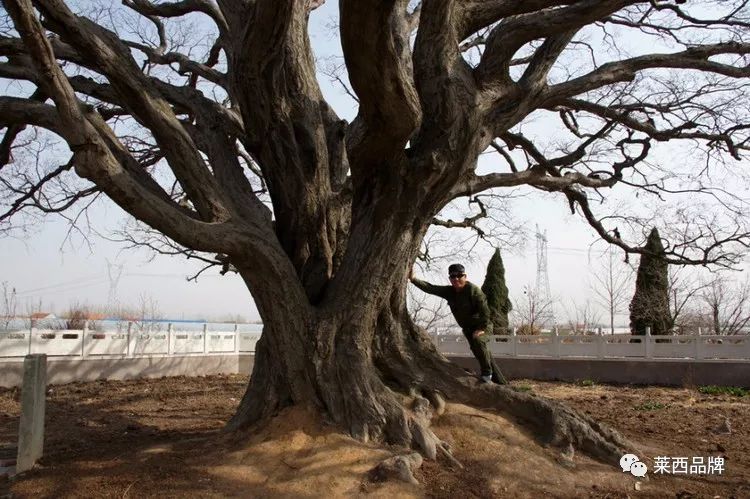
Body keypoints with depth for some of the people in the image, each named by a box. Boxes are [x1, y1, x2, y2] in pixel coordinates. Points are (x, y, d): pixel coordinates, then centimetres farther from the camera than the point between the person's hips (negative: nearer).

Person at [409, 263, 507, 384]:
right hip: (468, 329, 6)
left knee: (477, 340, -36)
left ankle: (486, 372, -18)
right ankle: (500, 383, 24)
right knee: (484, 355, 10)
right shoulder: (449, 291, -2)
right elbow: (430, 288, -10)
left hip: (482, 326, -6)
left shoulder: (473, 289, -19)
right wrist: (413, 279, -22)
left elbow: (485, 310, -22)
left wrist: (482, 328, -26)